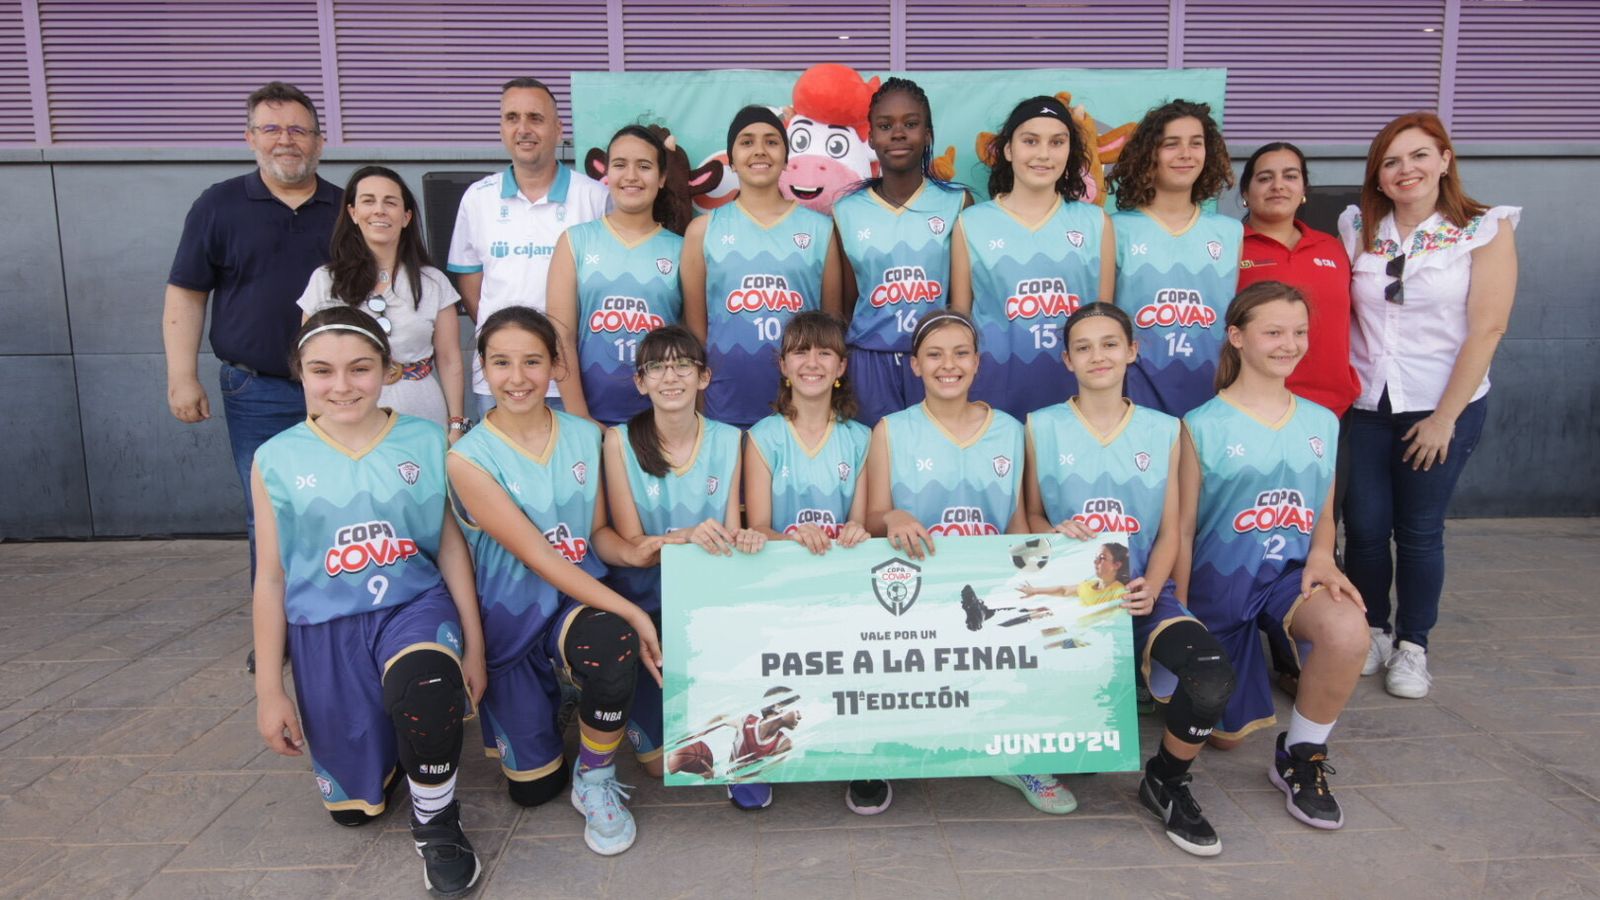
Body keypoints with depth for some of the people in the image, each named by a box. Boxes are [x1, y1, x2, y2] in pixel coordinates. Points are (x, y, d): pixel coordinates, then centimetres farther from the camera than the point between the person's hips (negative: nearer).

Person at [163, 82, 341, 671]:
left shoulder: (345, 210, 8)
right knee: (267, 517, 5)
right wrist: (182, 377, -4)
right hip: (258, 392, -1)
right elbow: (185, 294, 4)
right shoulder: (219, 206, 4)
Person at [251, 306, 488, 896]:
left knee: (425, 684, -38)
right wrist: (269, 691, 3)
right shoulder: (277, 460, -2)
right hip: (326, 629, 2)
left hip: (414, 606, -2)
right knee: (352, 806, 11)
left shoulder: (424, 442, -3)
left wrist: (473, 647, -1)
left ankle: (437, 824, -10)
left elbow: (451, 546, 0)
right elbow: (271, 578, 2)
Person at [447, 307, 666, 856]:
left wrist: (630, 552, -18)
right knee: (532, 788, 7)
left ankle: (595, 781, -6)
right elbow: (538, 556, -20)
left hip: (582, 597, 2)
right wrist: (632, 612, -27)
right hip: (510, 616, -1)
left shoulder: (585, 437, 0)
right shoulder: (470, 459, -14)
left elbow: (596, 531, 7)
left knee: (614, 647, -36)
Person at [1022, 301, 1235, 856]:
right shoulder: (1042, 427, 6)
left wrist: (1151, 587, -9)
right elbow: (1031, 516, 9)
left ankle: (1167, 781, 6)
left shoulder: (1163, 430, 10)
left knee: (1212, 680, -27)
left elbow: (1169, 530, 9)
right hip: (1068, 592, -1)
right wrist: (1055, 534, -14)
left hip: (1142, 592, 2)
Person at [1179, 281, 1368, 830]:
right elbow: (1183, 530, -4)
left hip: (1290, 574, 3)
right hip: (1220, 580, -2)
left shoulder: (1321, 423, 6)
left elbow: (1323, 515, 14)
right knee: (1227, 735, 6)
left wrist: (1320, 556, -9)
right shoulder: (1203, 426, -7)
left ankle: (1301, 757, -7)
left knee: (1349, 632, -34)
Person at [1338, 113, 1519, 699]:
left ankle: (1412, 645, 21)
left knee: (1419, 531, 3)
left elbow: (1486, 329, -8)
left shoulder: (1486, 230, -4)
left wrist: (1445, 417, -11)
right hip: (1365, 404, 2)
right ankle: (1372, 631, 24)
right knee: (1364, 525, 2)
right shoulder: (1359, 230, 5)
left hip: (1442, 407, -2)